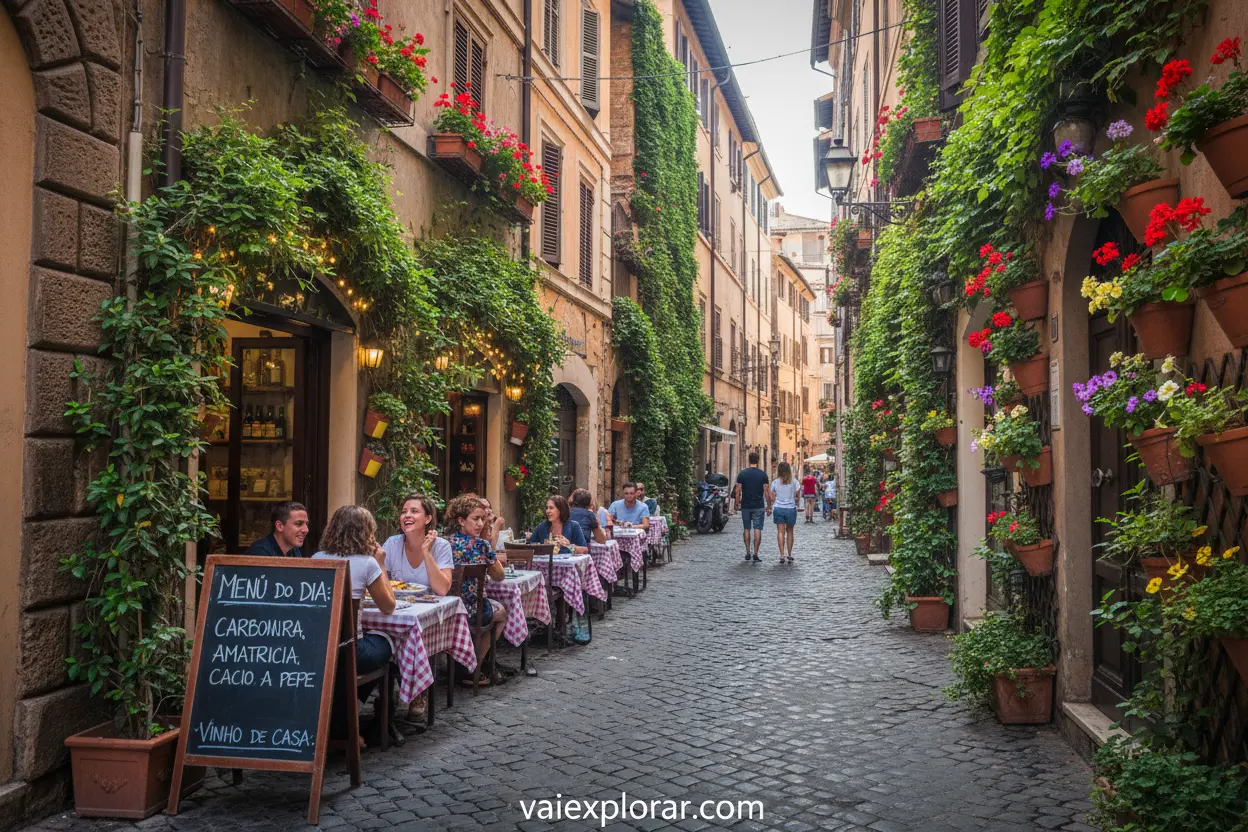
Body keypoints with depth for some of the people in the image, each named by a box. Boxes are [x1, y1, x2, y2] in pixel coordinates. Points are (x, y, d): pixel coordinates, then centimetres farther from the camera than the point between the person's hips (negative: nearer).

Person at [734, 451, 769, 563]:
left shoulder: (742, 473, -2)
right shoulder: (762, 474, -3)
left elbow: (737, 491, -4)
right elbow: (766, 491, -4)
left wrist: (737, 503, 7)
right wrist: (768, 506, 3)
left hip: (746, 506, 1)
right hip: (759, 506, -1)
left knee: (746, 529, 12)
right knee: (757, 529, 0)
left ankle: (748, 553, 12)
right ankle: (755, 554, -4)